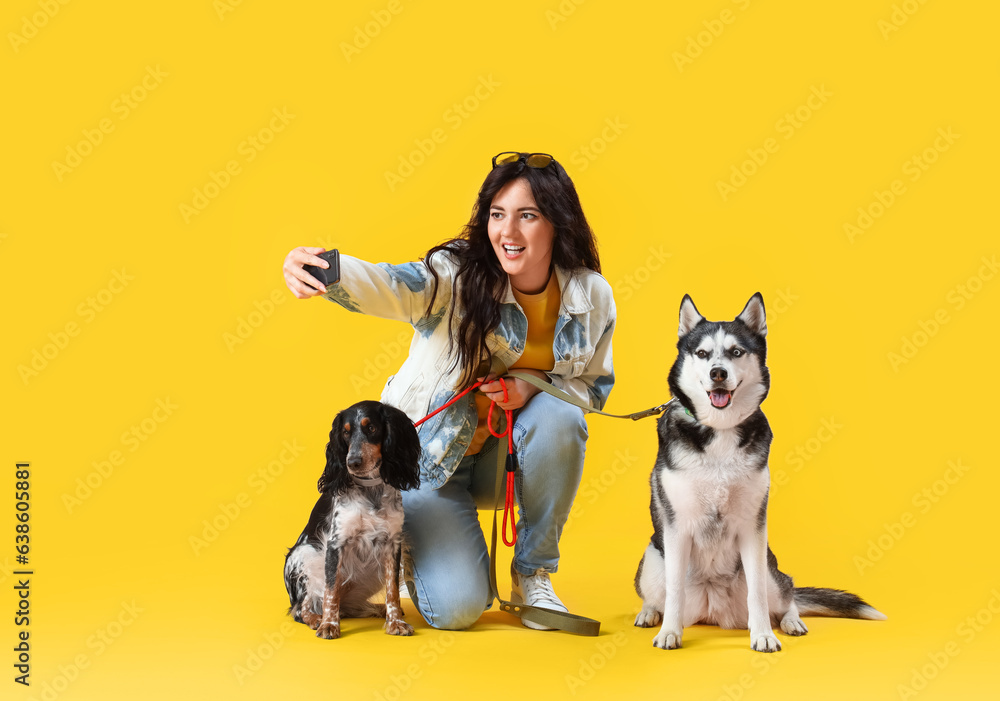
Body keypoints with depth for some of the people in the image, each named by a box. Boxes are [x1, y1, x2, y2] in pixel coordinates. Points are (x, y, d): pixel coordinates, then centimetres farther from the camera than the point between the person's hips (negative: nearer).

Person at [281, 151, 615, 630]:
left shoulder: (591, 295, -8)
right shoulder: (457, 274, -20)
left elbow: (594, 387, 3)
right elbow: (394, 287, -41)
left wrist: (532, 385, -20)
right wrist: (324, 270, -64)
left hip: (509, 456, 4)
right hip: (432, 456, -3)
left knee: (559, 417, -31)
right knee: (456, 607, -18)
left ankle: (533, 576, -7)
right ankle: (415, 551, 21)